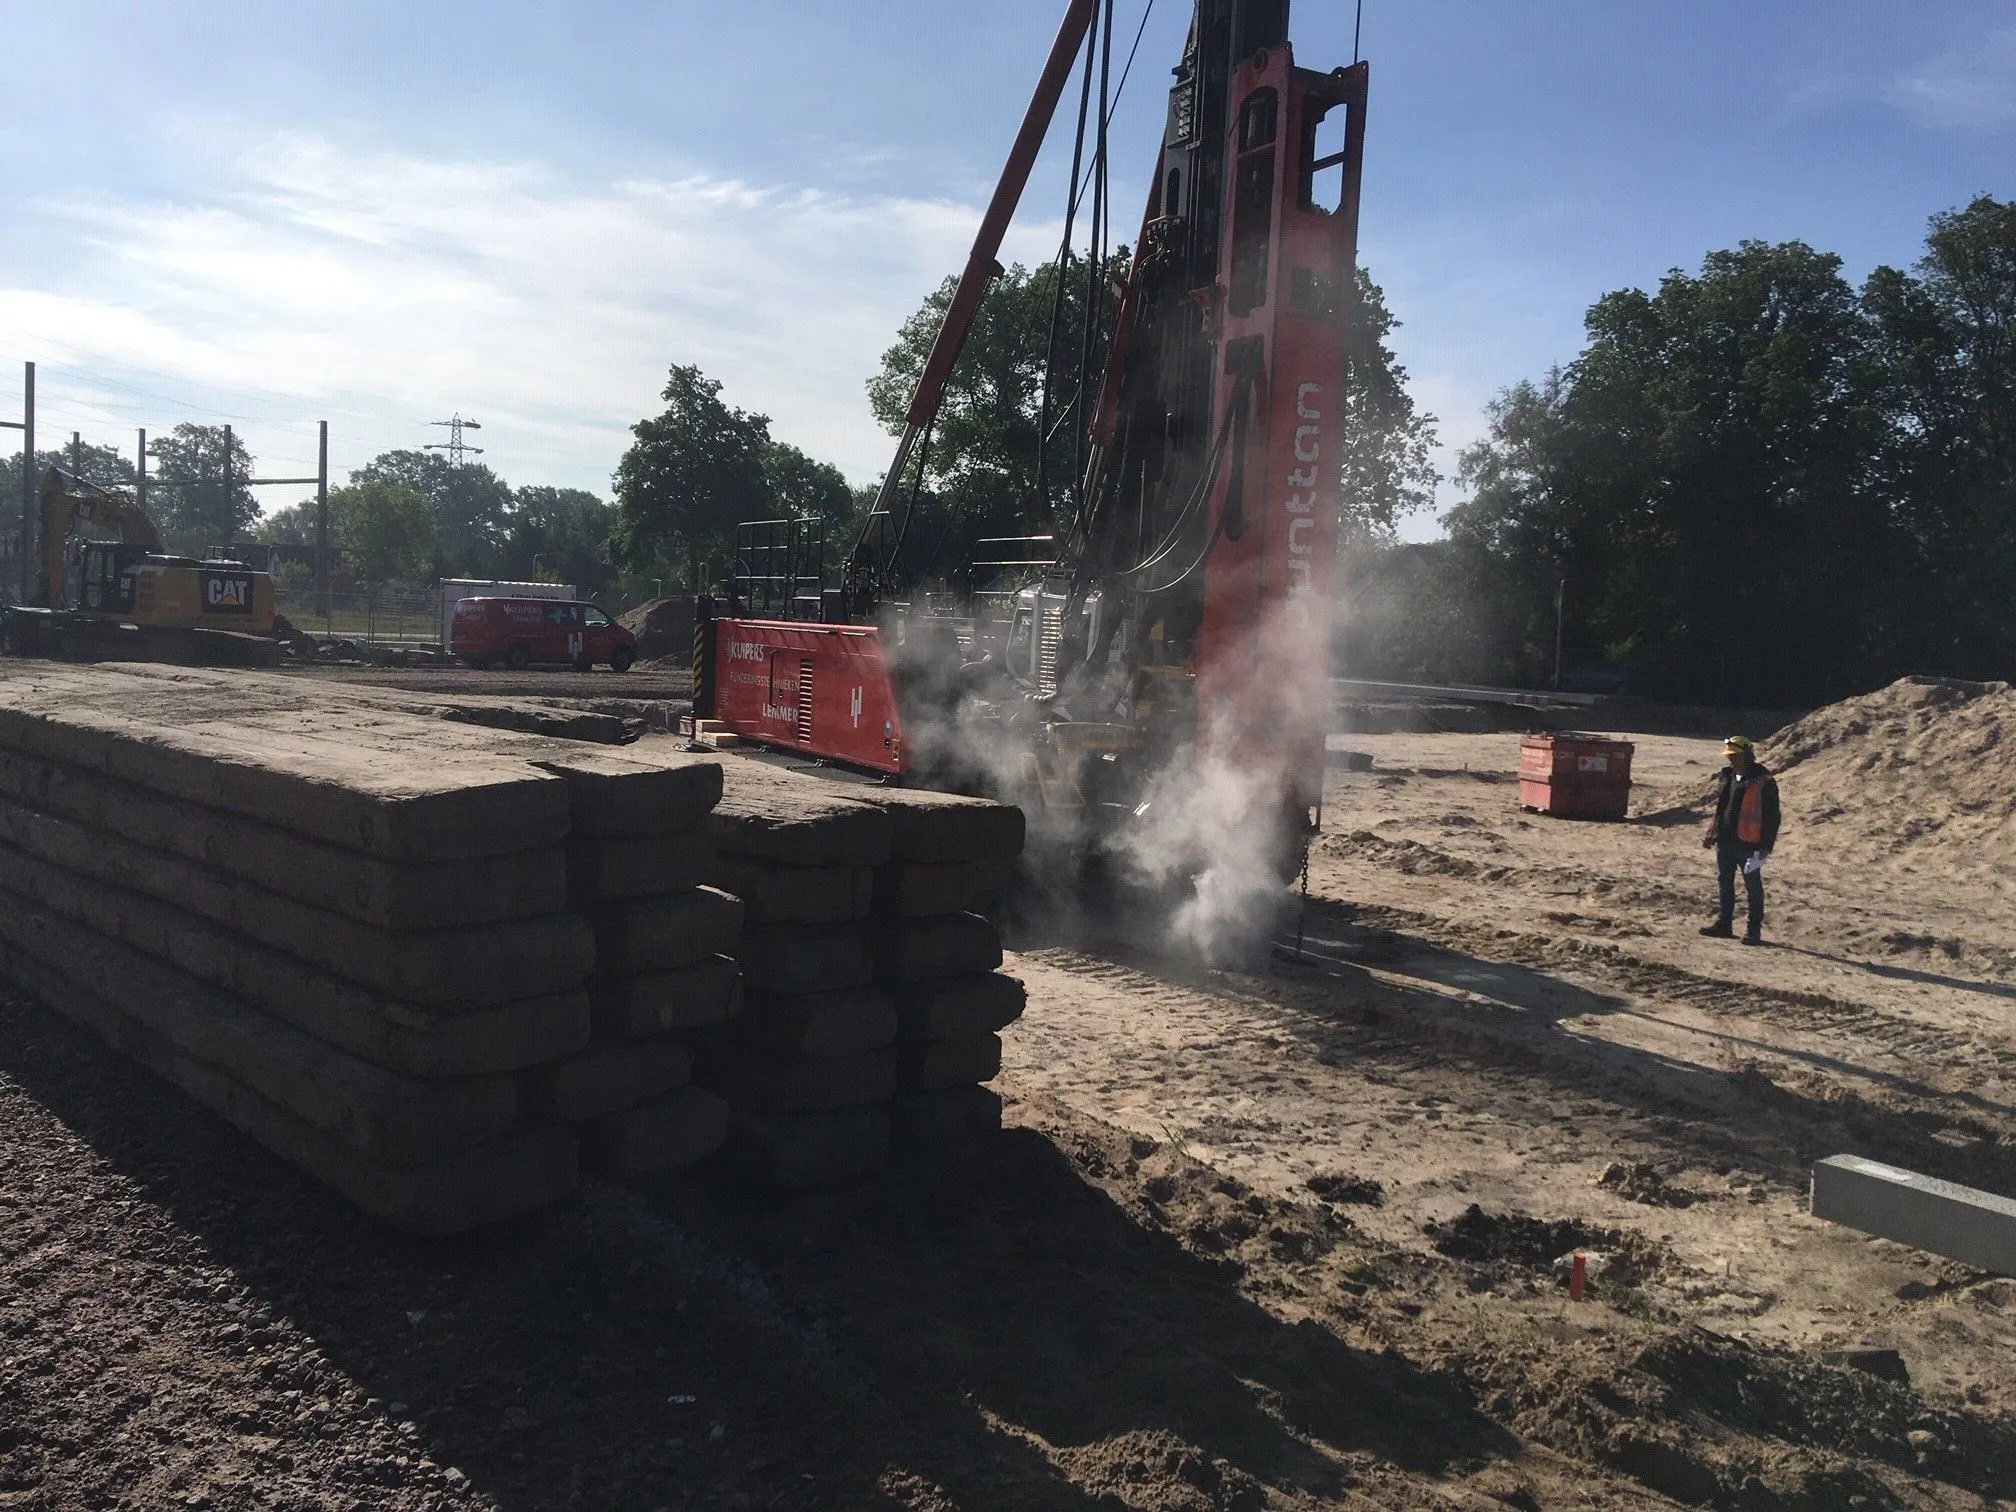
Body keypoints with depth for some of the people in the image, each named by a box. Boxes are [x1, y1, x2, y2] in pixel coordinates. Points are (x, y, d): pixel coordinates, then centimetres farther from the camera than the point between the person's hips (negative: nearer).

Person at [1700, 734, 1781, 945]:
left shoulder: (1763, 782, -10)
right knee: (1724, 884, 14)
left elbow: (1772, 816, -9)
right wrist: (1711, 835, 16)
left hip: (1748, 845, -7)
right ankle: (1723, 924, 23)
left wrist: (1766, 845, -13)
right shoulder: (1726, 778, 12)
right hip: (1725, 842, 7)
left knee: (1753, 888, 2)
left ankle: (1754, 931, 8)